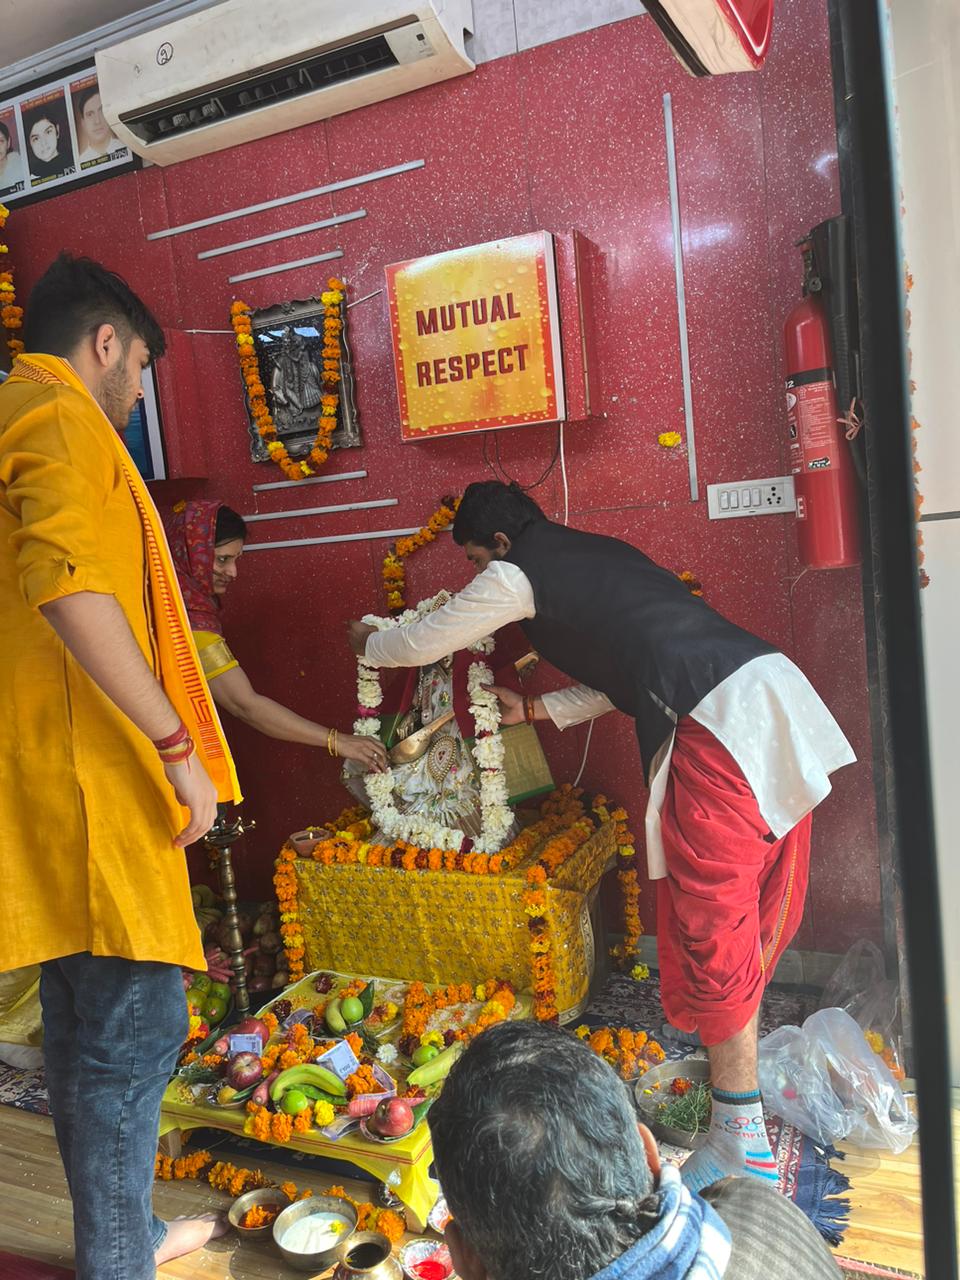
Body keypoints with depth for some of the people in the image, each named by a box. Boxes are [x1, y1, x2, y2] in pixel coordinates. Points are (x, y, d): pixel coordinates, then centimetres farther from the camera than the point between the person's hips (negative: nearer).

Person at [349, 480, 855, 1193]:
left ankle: (742, 1146, 11)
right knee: (753, 920, 21)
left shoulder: (517, 575, 3)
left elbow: (422, 644, 13)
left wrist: (367, 642, 34)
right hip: (775, 688, 9)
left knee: (714, 935, 0)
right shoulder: (599, 552, 27)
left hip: (716, 725, -9)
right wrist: (534, 709, 35)